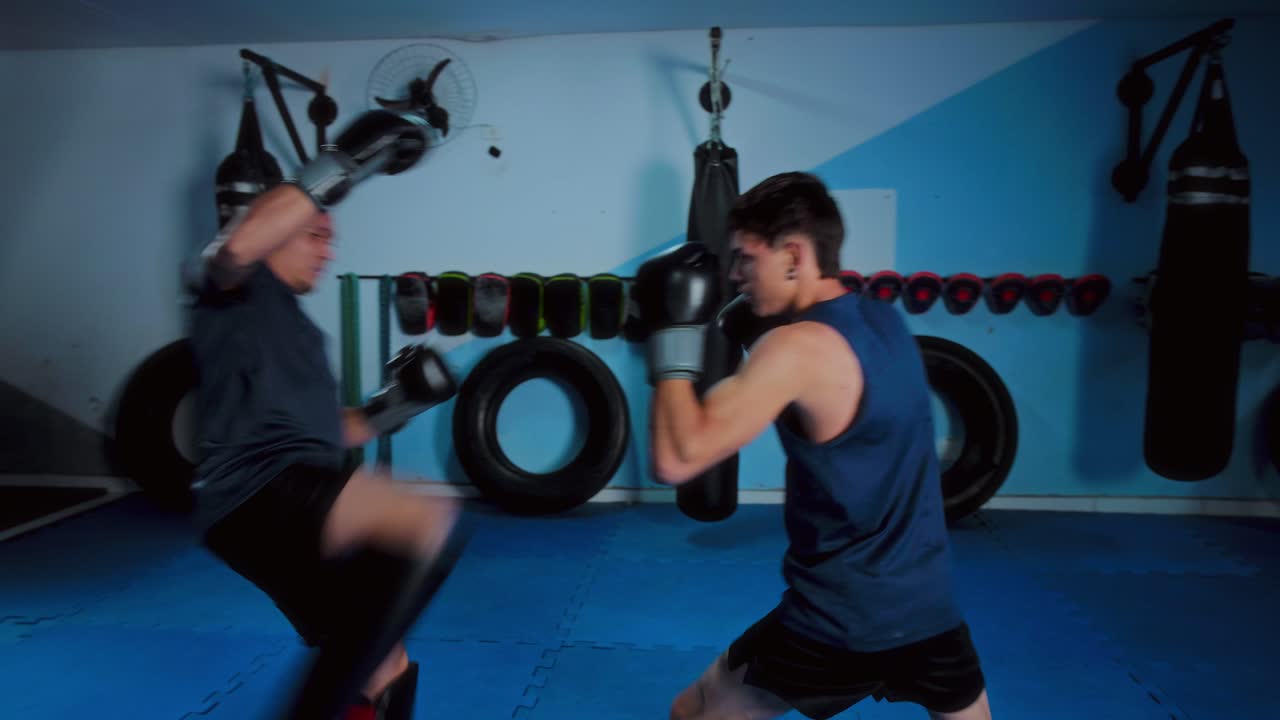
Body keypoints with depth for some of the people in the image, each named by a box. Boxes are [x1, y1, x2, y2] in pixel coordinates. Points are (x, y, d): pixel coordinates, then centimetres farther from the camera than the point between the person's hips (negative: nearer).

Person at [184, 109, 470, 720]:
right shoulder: (237, 294, 4)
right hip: (260, 496, -9)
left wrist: (396, 404, 18)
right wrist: (340, 168, -18)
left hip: (296, 504, 10)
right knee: (433, 524, -35)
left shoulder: (295, 325, 29)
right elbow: (238, 245, -23)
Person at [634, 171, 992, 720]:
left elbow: (676, 459, -26)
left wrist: (673, 335, -17)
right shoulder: (886, 321, 2)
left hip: (835, 625, -6)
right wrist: (752, 329, 8)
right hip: (928, 609, 6)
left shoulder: (797, 347, -21)